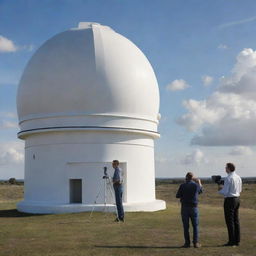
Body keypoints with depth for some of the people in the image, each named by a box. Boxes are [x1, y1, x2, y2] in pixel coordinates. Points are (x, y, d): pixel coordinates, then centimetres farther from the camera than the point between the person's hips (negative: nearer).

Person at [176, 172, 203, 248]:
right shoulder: (196, 185, -2)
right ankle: (196, 243, 5)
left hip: (184, 207, 0)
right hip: (194, 207, 1)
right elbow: (201, 191, 21)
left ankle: (187, 243, 5)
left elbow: (177, 196, 2)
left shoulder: (182, 186, -7)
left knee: (186, 226, 5)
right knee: (195, 226, 9)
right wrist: (200, 183, 37)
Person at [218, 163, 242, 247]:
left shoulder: (228, 178, -16)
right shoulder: (238, 177, 10)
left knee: (230, 221, -3)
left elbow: (225, 192, -20)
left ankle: (232, 241, 0)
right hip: (237, 199, 9)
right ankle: (237, 241, 16)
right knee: (236, 221, 12)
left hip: (229, 200, -8)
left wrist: (219, 190, 2)